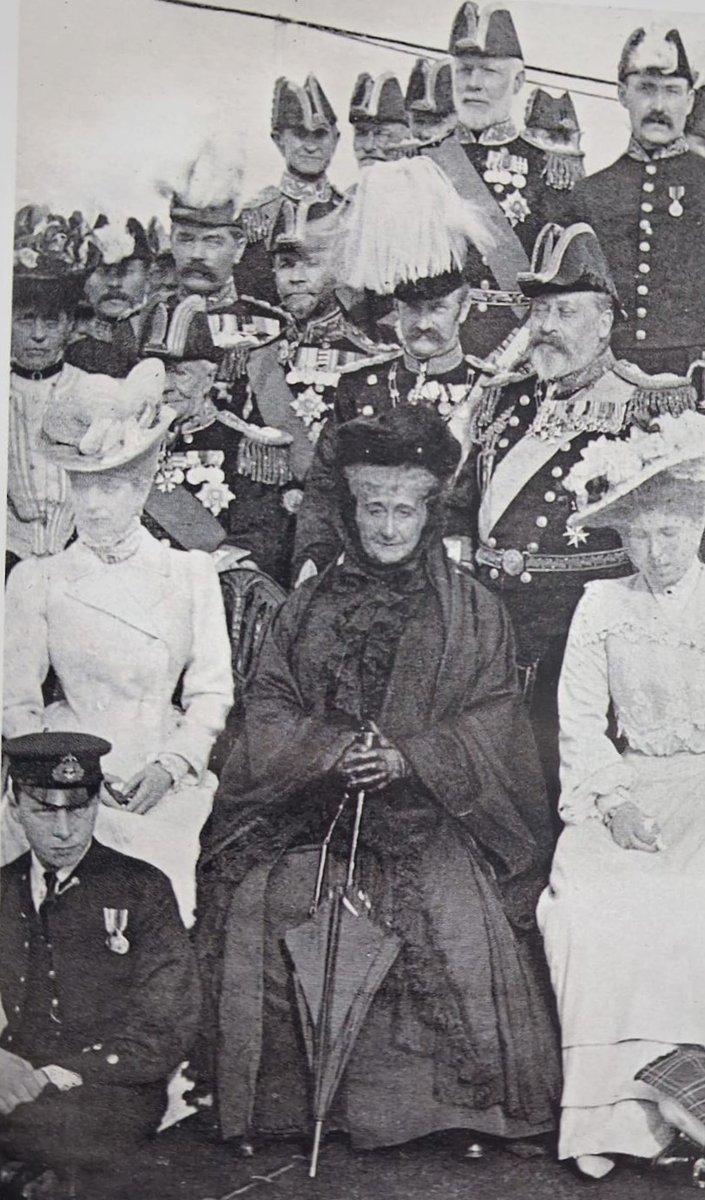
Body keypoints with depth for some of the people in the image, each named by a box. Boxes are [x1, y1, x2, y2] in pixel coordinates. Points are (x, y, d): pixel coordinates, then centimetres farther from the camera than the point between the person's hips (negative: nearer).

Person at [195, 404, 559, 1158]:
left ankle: (475, 1097, -8)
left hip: (432, 810, -2)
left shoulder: (473, 612, 9)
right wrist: (334, 749, -12)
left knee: (451, 912, -28)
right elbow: (268, 709, 7)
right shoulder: (308, 608, 14)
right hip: (313, 805, 2)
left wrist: (406, 757, -16)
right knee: (262, 901, -23)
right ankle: (285, 1094, -6)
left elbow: (492, 721, 0)